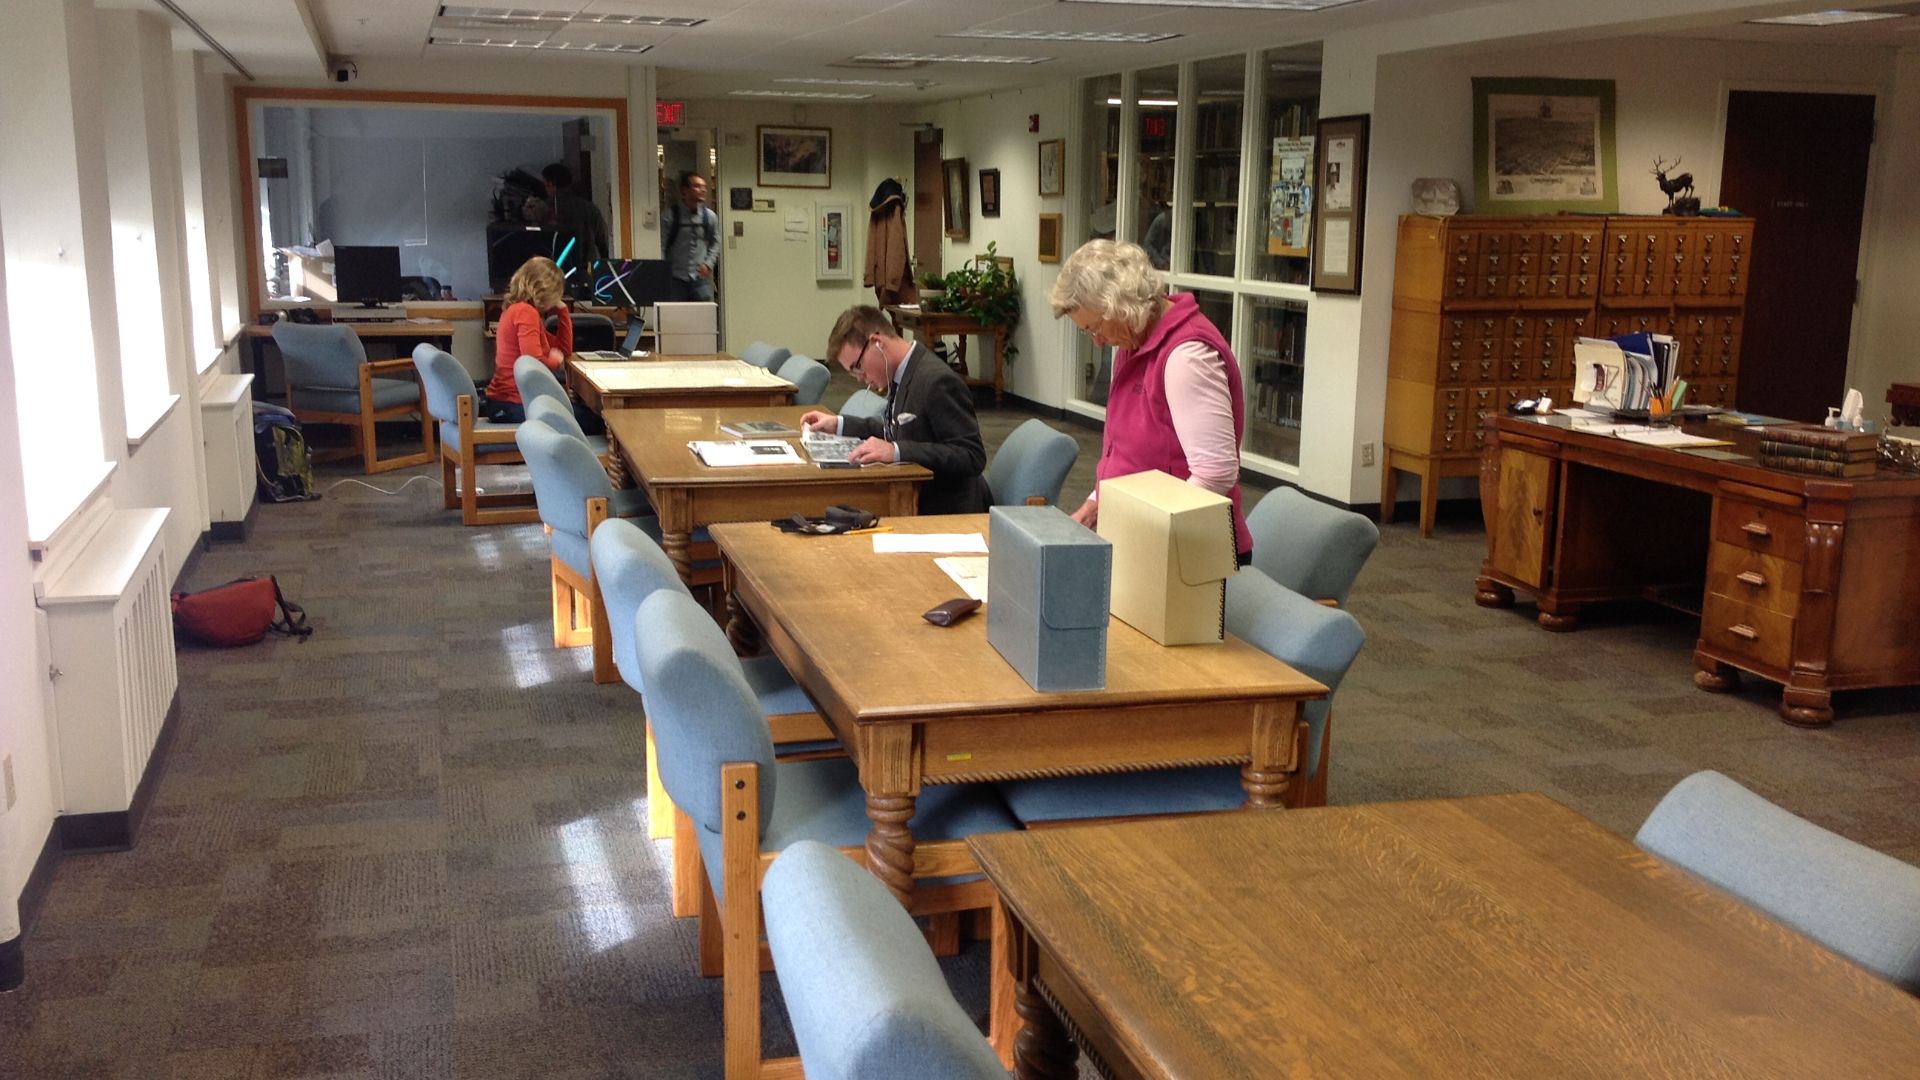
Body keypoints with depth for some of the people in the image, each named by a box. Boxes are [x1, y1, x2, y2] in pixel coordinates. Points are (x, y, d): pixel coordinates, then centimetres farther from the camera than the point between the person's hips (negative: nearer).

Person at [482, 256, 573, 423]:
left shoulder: (517, 310, 18)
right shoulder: (526, 312, -14)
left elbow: (564, 349, 20)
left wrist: (561, 309, 15)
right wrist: (555, 360, -6)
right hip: (515, 405, -10)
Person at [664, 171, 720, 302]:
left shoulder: (709, 216, 4)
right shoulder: (671, 216, -4)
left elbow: (716, 243, 12)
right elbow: (662, 246, -4)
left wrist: (708, 264, -2)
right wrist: (664, 271, -10)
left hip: (701, 277, 2)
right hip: (677, 278, -2)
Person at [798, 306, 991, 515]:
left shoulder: (938, 382, -19)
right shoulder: (903, 375, 9)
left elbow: (972, 456, -23)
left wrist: (896, 451, -29)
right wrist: (838, 424, 19)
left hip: (947, 511, -8)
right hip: (916, 499, 8)